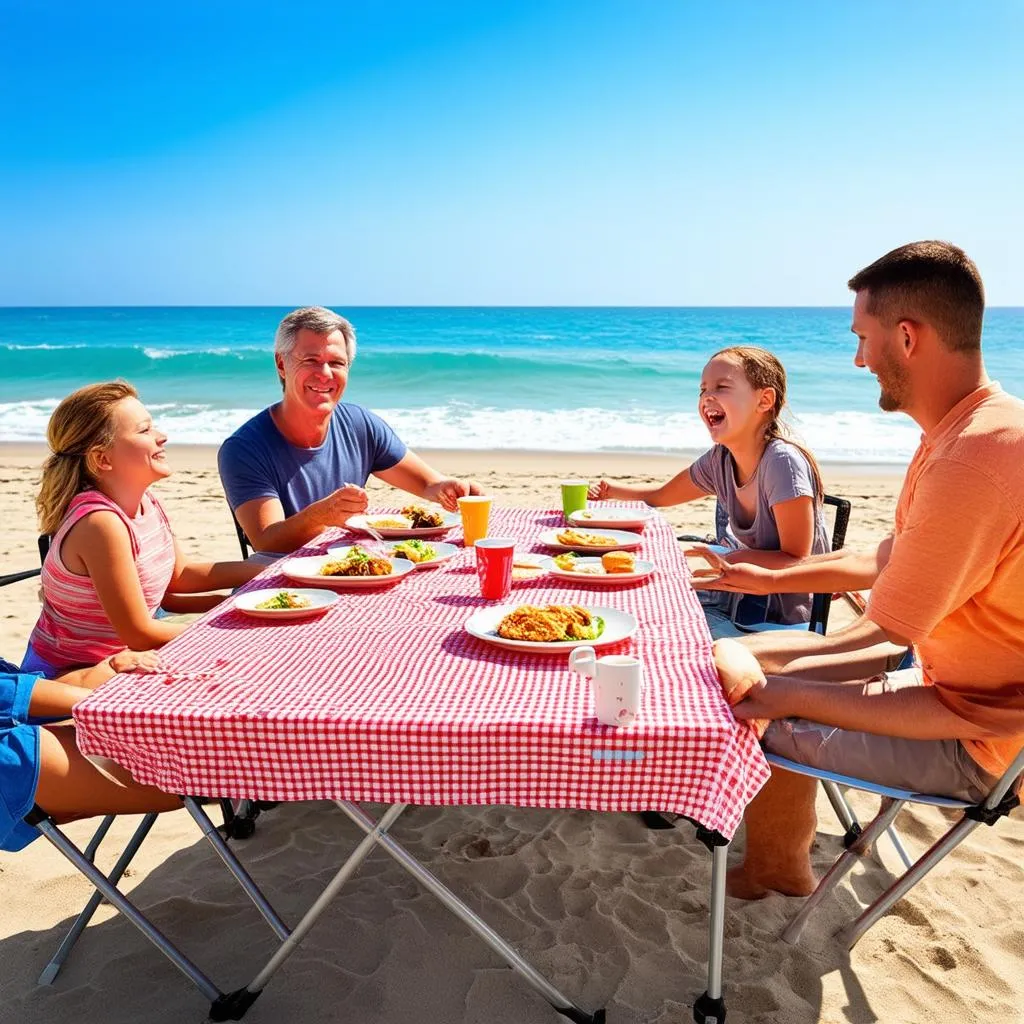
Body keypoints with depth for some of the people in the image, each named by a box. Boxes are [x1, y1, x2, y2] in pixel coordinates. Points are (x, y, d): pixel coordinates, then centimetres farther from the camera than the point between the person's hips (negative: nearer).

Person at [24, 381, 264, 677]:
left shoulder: (146, 502, -4)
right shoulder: (101, 523, -28)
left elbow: (180, 574, 11)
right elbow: (138, 634, -24)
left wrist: (266, 570, 2)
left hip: (116, 661, 7)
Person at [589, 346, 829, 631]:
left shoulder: (782, 462, -23)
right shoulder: (720, 460, -2)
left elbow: (796, 561, -21)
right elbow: (660, 496, 13)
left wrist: (726, 559, -27)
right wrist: (607, 490, 0)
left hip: (784, 620, -6)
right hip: (745, 601, 7)